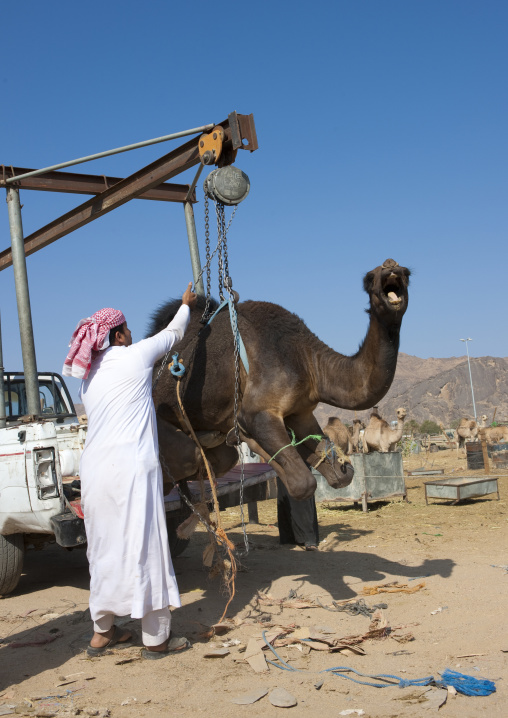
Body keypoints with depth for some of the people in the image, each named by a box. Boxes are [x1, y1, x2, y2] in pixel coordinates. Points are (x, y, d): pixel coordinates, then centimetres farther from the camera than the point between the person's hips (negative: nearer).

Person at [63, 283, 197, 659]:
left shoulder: (88, 377, 17)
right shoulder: (135, 356, 0)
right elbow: (173, 332, 17)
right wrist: (187, 305, 35)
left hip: (94, 470, 7)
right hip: (131, 468, -7)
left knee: (105, 547, 16)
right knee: (143, 548, 1)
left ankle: (102, 631, 26)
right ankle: (157, 638, 10)